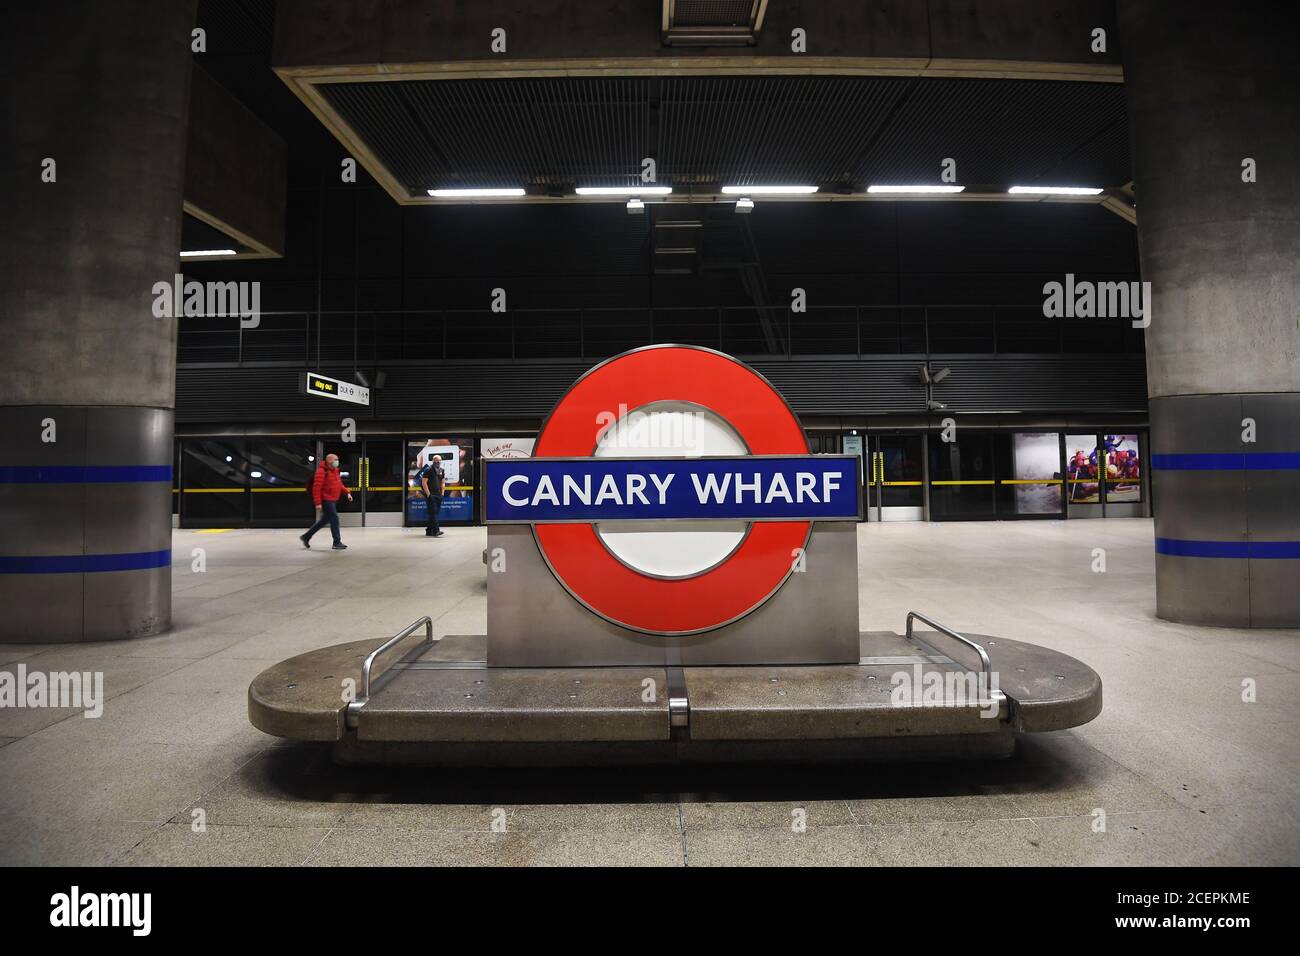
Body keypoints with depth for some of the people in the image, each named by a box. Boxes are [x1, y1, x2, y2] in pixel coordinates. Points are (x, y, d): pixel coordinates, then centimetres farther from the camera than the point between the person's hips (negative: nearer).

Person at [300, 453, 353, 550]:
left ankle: (306, 537, 28)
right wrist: (318, 503, -22)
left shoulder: (335, 471, 14)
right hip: (326, 500, -10)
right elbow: (316, 487, -19)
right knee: (334, 519, -8)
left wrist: (347, 492, 6)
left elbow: (339, 484, 22)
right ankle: (337, 543, 0)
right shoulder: (322, 471, -15)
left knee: (325, 520, 16)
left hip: (333, 500, 10)